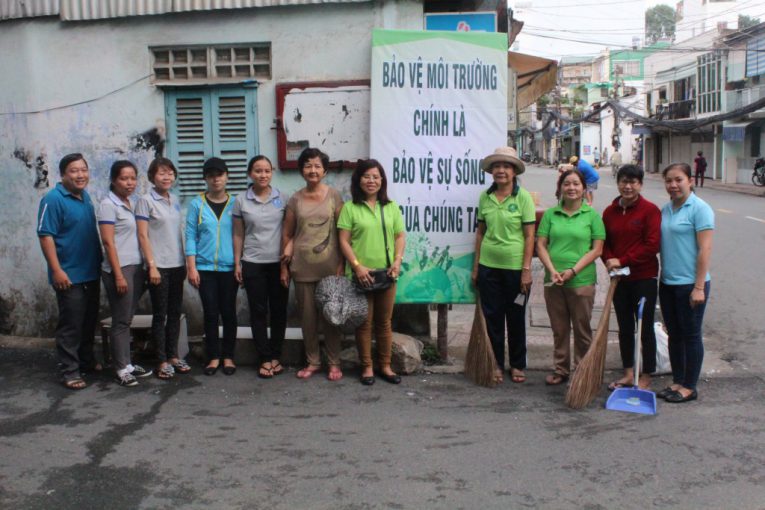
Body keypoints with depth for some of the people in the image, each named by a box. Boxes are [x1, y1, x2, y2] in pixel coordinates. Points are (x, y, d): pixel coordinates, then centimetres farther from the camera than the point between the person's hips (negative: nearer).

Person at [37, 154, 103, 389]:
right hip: (69, 275, -8)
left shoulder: (85, 197, 11)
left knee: (89, 322, 16)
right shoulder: (53, 199, -13)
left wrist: (99, 262, 18)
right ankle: (69, 371, 5)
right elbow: (45, 235, -17)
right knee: (70, 325, -3)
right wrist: (56, 270, -22)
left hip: (91, 273, 8)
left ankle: (87, 361, 30)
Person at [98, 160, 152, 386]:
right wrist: (118, 274, -16)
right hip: (119, 268, -7)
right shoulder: (108, 204, -8)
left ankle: (127, 364, 20)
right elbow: (108, 242, -12)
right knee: (121, 321, 0)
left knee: (128, 319, 12)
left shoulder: (132, 202, 13)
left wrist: (143, 266, 9)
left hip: (136, 267, 7)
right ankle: (121, 369, 7)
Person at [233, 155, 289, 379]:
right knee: (258, 311, 5)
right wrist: (237, 263, 1)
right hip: (253, 264, 0)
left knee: (279, 310, 6)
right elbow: (238, 235, 4)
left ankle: (275, 356, 18)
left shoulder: (282, 199, 1)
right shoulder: (241, 201, 1)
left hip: (278, 262, 1)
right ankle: (265, 359, 13)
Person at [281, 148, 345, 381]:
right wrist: (284, 265, 6)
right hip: (303, 267, 2)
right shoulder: (295, 199, 6)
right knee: (307, 316, 8)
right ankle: (312, 361, 22)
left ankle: (334, 362, 17)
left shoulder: (334, 196, 1)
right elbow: (287, 235, 9)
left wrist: (341, 264, -5)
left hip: (329, 266, -2)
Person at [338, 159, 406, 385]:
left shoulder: (391, 207, 9)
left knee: (384, 321, 11)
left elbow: (400, 236, 9)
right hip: (361, 274, -3)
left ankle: (385, 366, 21)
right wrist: (357, 266, -14)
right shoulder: (350, 208, -1)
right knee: (364, 322, 4)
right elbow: (344, 241, -4)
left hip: (386, 273, 3)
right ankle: (367, 367, 15)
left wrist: (397, 260, -6)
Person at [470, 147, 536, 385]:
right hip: (488, 266, 3)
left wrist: (526, 269, -11)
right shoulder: (484, 197, 4)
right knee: (492, 317, 9)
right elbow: (480, 232, 9)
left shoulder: (523, 197, -6)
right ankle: (496, 364, 23)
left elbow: (529, 235, -7)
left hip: (515, 267, -3)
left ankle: (517, 365, 25)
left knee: (516, 318, 10)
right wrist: (476, 265, 7)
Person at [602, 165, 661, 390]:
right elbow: (604, 242, 9)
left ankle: (646, 378, 15)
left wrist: (622, 260, -17)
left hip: (644, 278, -5)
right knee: (624, 327, 14)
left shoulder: (650, 210, -10)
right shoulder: (610, 211, 6)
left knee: (645, 327, 4)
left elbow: (652, 245, -15)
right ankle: (628, 373, 27)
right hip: (619, 278, 5)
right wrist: (609, 260, -11)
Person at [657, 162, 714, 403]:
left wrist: (699, 287, -18)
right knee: (674, 334, 14)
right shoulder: (665, 210, 10)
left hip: (690, 284, -7)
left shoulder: (699, 209, -11)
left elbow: (705, 249, -15)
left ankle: (689, 387, 15)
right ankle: (677, 382, 26)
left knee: (691, 335, 4)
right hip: (667, 283, 7)